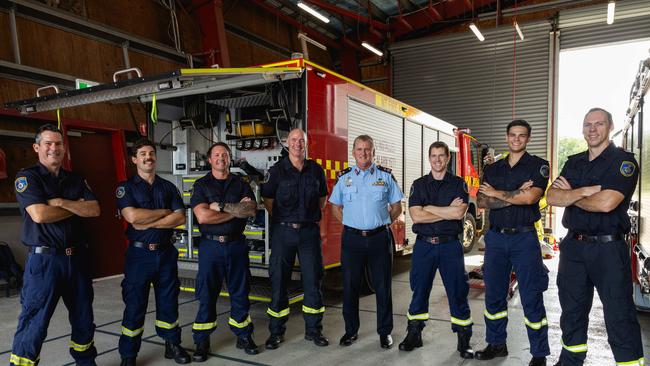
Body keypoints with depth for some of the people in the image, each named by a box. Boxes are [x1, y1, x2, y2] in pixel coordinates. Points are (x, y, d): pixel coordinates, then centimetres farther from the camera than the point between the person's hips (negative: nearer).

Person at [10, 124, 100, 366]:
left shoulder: (76, 180, 11)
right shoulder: (27, 177, -3)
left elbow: (95, 210, -2)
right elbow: (39, 214, -18)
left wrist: (61, 202, -14)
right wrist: (78, 207, -6)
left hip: (77, 257, 5)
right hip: (44, 258, -5)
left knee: (83, 318, 15)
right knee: (34, 324, -1)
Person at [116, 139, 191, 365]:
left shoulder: (168, 187, 8)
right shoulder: (126, 187, -1)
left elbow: (180, 218, -4)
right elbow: (132, 216, -19)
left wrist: (148, 223, -14)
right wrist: (165, 212, -9)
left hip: (166, 253, 3)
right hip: (139, 254, -3)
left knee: (168, 302, 12)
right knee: (134, 305, 5)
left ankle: (172, 344, 27)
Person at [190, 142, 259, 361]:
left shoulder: (241, 184, 8)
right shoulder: (201, 185, 3)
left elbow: (252, 209, -9)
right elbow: (202, 216, -13)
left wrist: (221, 206, -13)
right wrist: (236, 211, -9)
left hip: (236, 245, 2)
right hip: (210, 245, -1)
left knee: (240, 292, 9)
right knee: (207, 294, 4)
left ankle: (244, 337, 22)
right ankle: (202, 342, 16)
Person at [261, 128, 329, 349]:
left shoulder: (316, 170, 6)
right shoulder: (277, 170, -1)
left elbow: (322, 198, 17)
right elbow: (268, 200, 5)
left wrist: (313, 218, 10)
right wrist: (283, 220, 4)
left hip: (310, 231, 2)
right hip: (283, 232, -1)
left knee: (313, 280, 5)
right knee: (278, 280, 4)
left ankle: (313, 330, 19)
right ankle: (276, 332, 17)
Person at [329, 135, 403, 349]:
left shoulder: (385, 176, 4)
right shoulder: (344, 177, 7)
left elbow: (396, 206, 10)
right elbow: (335, 207, 15)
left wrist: (383, 224, 2)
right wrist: (350, 225, 5)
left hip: (379, 237, -1)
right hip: (352, 238, 1)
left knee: (383, 286, 5)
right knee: (350, 286, 7)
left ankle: (385, 331, 20)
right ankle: (351, 330, 22)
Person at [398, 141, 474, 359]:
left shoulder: (459, 184, 3)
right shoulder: (419, 185, 5)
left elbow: (459, 212, -14)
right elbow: (416, 216, -8)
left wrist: (429, 208, -11)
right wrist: (448, 211, -9)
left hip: (450, 245, -1)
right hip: (424, 245, 1)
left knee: (458, 292, 4)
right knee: (419, 291, 9)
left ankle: (464, 341, 17)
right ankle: (414, 334, 23)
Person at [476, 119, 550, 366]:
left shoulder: (538, 166, 1)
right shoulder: (492, 169, 11)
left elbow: (530, 197, -16)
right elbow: (482, 202, -2)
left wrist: (496, 193, -6)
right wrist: (515, 195, -13)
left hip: (524, 237, -4)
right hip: (496, 237, 4)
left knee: (532, 298, 1)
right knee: (494, 294, 11)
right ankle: (496, 344, 26)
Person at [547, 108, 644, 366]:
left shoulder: (623, 161, -6)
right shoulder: (574, 163, 12)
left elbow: (606, 203, -22)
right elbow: (552, 197, -3)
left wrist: (570, 195, -6)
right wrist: (585, 191, -17)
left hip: (608, 248, -6)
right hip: (573, 246, 6)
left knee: (620, 317, -1)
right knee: (572, 312, 17)